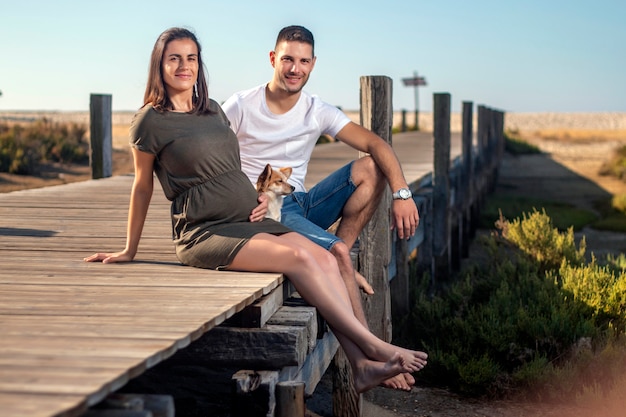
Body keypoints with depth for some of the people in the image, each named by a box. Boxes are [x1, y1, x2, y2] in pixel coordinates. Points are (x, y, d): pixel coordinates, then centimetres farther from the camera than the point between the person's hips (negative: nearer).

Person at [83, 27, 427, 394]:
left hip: (248, 222, 7)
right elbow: (143, 188, 5)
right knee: (298, 258, -27)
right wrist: (130, 251, 11)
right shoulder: (151, 121, -3)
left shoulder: (213, 110, 16)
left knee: (325, 258, -18)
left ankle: (362, 364, -25)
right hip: (204, 233, -7)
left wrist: (257, 198, 11)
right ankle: (374, 345, -23)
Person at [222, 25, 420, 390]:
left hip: (302, 204, 6)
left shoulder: (318, 112, 3)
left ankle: (342, 260, -13)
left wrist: (402, 193, -21)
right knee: (337, 253, -28)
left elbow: (376, 144, -5)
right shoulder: (240, 107, -6)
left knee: (370, 169, -11)